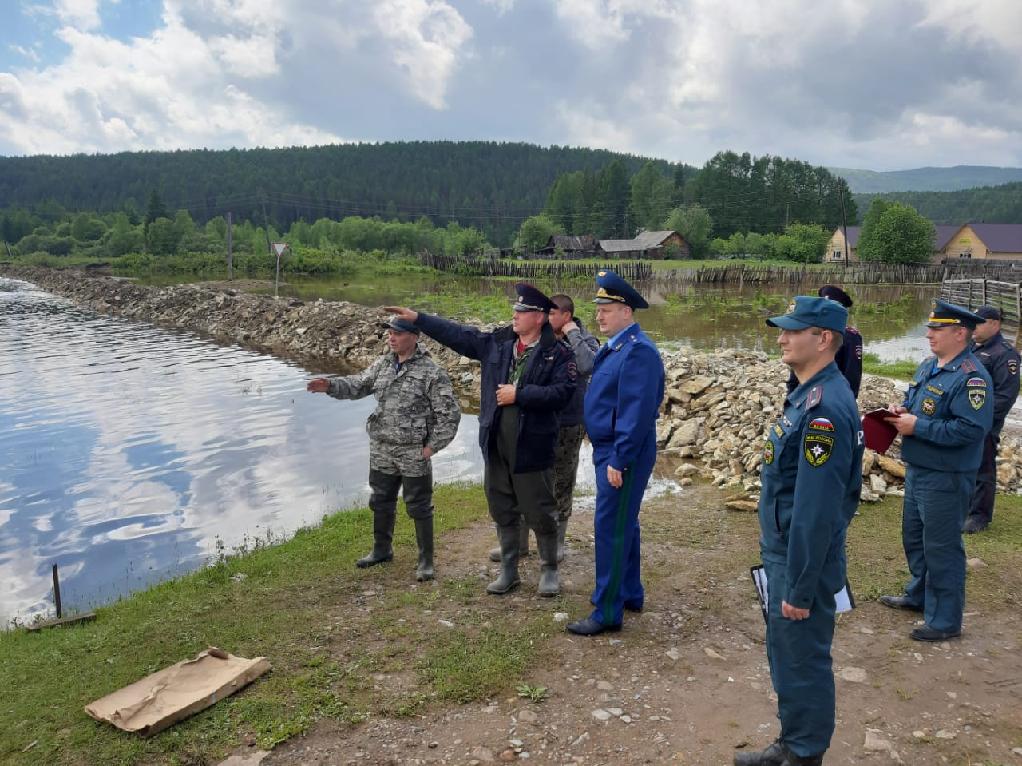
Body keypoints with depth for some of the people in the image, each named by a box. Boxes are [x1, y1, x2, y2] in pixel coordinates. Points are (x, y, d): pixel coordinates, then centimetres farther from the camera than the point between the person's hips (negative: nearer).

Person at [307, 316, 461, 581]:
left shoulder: (431, 373, -14)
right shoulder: (383, 364, 6)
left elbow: (449, 414, -12)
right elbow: (358, 385, 13)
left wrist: (433, 445, -13)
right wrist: (330, 385, -5)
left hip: (414, 454, -6)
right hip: (381, 450, 7)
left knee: (419, 507, 4)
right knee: (380, 501, 20)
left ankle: (426, 561, 18)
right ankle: (382, 549, 39)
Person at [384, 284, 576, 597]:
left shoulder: (557, 353, -8)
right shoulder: (497, 342, 6)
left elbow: (562, 392, -18)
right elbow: (456, 333, 11)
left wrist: (519, 394, -18)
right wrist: (417, 318, 9)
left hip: (531, 447, -5)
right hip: (495, 444, 5)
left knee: (540, 512, 7)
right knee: (502, 511, 15)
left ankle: (549, 570, 26)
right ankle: (508, 571, 30)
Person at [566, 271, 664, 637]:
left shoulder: (638, 350, -20)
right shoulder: (615, 346, 12)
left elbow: (636, 412, -24)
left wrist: (619, 460, -23)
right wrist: (608, 455, 16)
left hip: (623, 455, -10)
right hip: (608, 450, 10)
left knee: (610, 528, -4)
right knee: (622, 525, 19)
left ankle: (608, 612, 6)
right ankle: (630, 593, 33)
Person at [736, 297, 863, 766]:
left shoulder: (826, 407, -25)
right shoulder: (809, 394, 7)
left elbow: (817, 509, -26)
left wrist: (801, 589, -22)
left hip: (801, 561, -10)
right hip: (783, 552, 10)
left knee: (803, 662, 7)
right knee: (784, 653, 21)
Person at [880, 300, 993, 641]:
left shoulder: (971, 377, -21)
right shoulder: (929, 366, 8)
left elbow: (972, 429, -29)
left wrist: (917, 426, -24)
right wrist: (902, 411, -1)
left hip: (945, 478, -9)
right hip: (917, 470, 9)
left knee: (941, 548, 1)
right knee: (914, 538, 23)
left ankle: (945, 621, 15)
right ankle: (919, 595, 42)